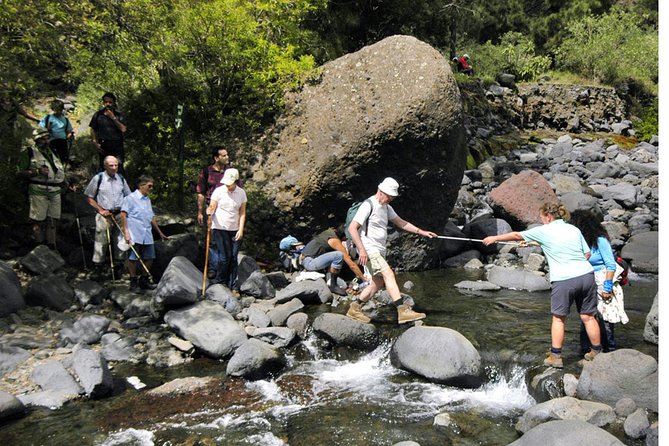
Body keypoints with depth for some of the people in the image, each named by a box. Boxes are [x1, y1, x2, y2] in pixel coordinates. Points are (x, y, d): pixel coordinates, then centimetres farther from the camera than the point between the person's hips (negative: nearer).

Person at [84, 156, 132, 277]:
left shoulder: (121, 179, 7)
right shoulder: (98, 178, -5)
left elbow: (128, 197, 18)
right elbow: (89, 197, 0)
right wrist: (100, 210, -8)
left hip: (120, 214, 4)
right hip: (104, 215, -4)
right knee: (101, 240, -4)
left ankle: (118, 261, 19)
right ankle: (98, 264, 5)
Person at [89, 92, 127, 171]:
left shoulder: (119, 115, 5)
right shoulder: (98, 114, 8)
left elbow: (123, 129, -8)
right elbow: (93, 130, 12)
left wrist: (113, 117, -9)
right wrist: (95, 143, 1)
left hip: (117, 145, -2)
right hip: (103, 146, 2)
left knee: (119, 167, -9)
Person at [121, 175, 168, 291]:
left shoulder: (148, 200, 19)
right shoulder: (130, 198, -4)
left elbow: (152, 218, 25)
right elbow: (123, 215, -10)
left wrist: (160, 233, 28)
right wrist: (126, 232, -16)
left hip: (147, 236, 7)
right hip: (134, 236, -7)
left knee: (149, 258, 8)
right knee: (133, 258, 0)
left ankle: (144, 280, 22)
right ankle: (133, 282, 11)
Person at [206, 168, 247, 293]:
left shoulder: (241, 193, 3)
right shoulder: (219, 191, -5)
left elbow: (242, 213, 5)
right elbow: (211, 207, -4)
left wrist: (241, 229, -3)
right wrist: (209, 212, -28)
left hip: (234, 230, 3)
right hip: (219, 228, -3)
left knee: (233, 257, 2)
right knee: (224, 256, -7)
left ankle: (233, 286, 9)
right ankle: (220, 281, 11)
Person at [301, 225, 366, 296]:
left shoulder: (331, 231, 6)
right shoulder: (335, 241, -16)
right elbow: (352, 265, -14)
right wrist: (364, 279, -7)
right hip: (309, 262, -10)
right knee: (339, 256, -23)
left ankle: (329, 280, 3)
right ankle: (333, 286, -12)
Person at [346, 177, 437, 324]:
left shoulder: (386, 207, 15)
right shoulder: (368, 205, -13)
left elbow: (400, 222, 21)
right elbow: (352, 228, -18)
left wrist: (422, 232, 13)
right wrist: (361, 250, -24)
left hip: (379, 251, 10)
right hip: (368, 250, -10)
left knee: (378, 282, 12)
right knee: (388, 274, -21)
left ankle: (354, 309, 23)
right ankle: (403, 311, -28)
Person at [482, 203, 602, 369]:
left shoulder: (544, 231, 3)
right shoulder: (574, 229, 15)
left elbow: (516, 235, 13)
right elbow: (587, 253, 14)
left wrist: (495, 238, 25)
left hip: (563, 280, -5)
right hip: (586, 275, 5)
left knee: (558, 318, 8)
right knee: (588, 316, 14)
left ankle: (555, 356, 11)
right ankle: (597, 352, 23)